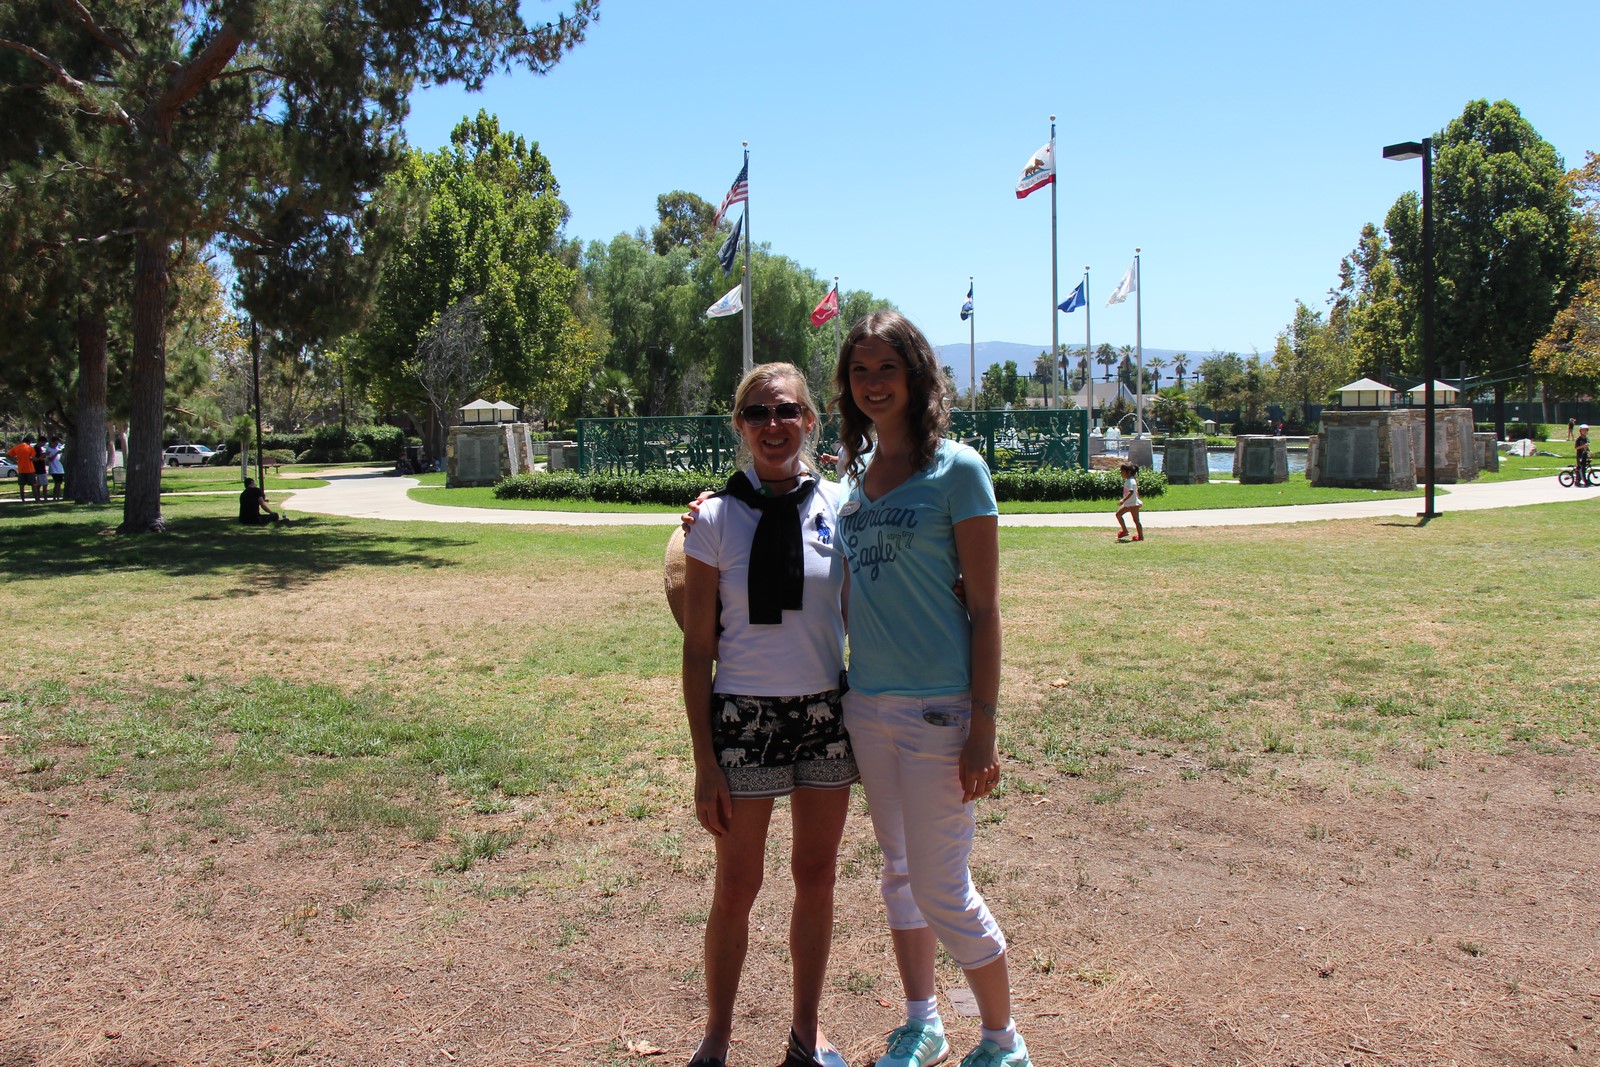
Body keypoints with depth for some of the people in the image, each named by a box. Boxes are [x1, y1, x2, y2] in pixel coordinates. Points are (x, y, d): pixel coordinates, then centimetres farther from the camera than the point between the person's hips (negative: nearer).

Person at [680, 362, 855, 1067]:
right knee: (737, 886, 8)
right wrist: (705, 763, -7)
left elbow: (858, 618, 8)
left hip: (828, 712, 2)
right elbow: (698, 650, -4)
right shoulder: (717, 519, -6)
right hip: (744, 717, -2)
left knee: (816, 876, 13)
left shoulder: (838, 508, 0)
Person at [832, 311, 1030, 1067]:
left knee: (942, 891, 0)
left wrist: (983, 730, -15)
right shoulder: (856, 471, 8)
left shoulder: (956, 469, -9)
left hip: (936, 706, -6)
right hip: (866, 701, 6)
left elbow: (984, 609, -10)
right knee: (897, 875, 17)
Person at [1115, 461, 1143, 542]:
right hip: (1128, 504, 10)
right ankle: (1125, 531, 16)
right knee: (1118, 514, 10)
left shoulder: (1131, 481, -19)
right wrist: (1139, 500, 29)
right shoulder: (1128, 480, 11)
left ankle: (1140, 536, 2)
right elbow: (1136, 491, 21)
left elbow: (1131, 492, -32)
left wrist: (1123, 500, -40)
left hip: (1133, 504, -10)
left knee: (1136, 520, -4)